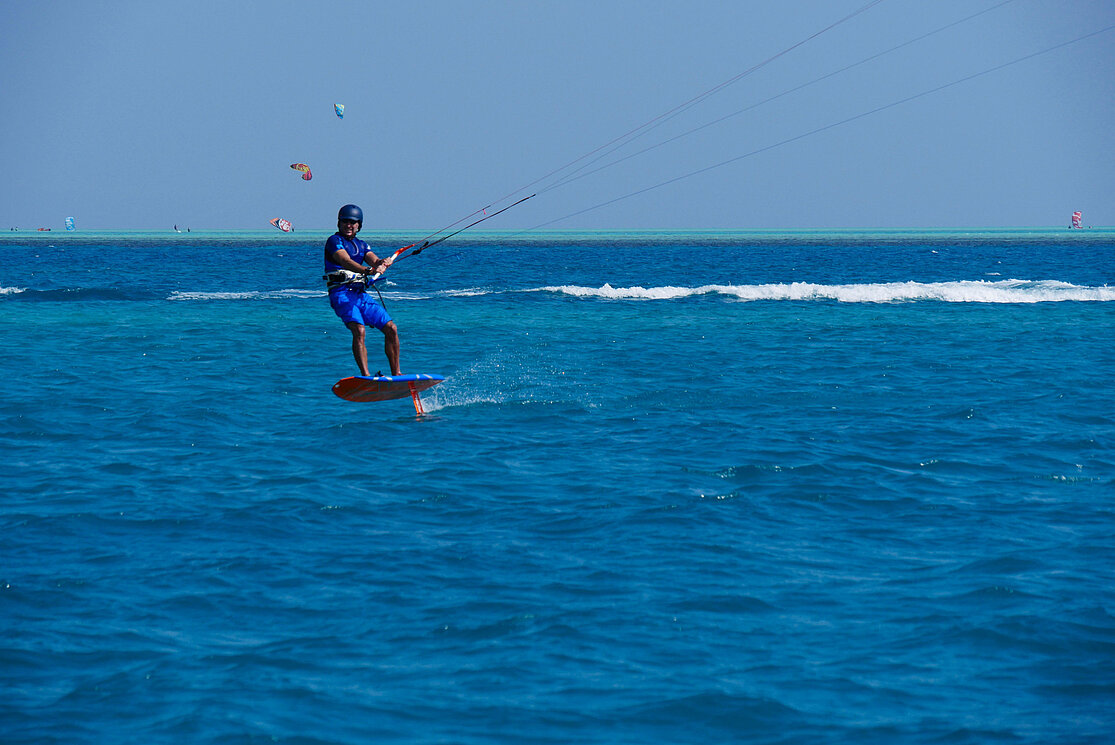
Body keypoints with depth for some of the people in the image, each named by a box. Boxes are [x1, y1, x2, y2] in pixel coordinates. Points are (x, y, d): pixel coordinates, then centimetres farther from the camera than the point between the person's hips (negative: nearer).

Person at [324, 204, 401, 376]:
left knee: (391, 328, -1)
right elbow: (346, 262, -20)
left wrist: (382, 263, -22)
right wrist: (368, 270, -37)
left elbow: (375, 261, 4)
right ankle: (366, 376, -39)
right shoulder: (334, 241, -2)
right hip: (341, 294, -7)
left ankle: (396, 375, 7)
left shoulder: (361, 245, 21)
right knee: (359, 330, -29)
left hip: (361, 295, 7)